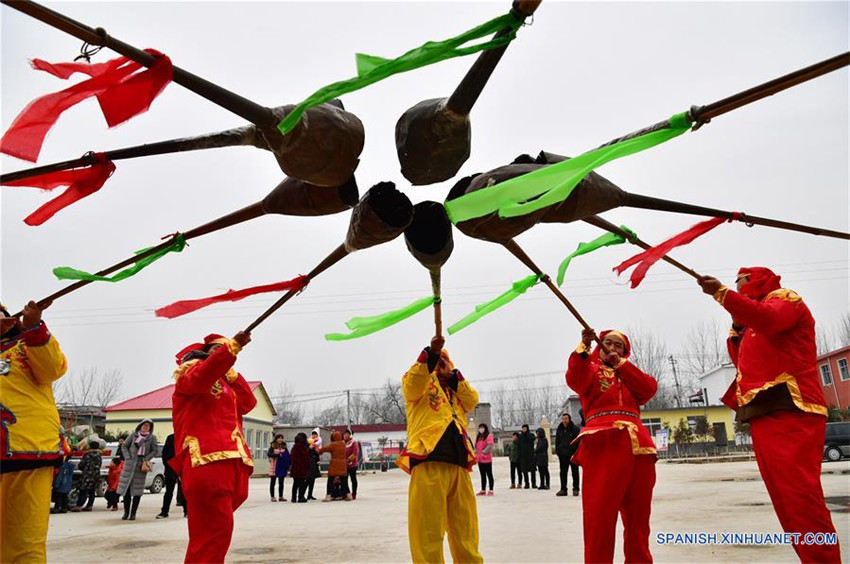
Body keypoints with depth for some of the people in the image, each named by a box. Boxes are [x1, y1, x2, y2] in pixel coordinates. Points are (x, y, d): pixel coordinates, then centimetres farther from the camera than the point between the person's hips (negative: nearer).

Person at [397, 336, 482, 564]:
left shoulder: (456, 388, 31)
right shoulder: (420, 380, 15)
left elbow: (473, 400, 11)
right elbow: (413, 385, -10)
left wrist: (452, 375, 3)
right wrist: (430, 353, -22)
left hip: (458, 464, 6)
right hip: (429, 461, -6)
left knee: (465, 530, 12)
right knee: (428, 529, -6)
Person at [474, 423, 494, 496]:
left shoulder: (489, 435, -4)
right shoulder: (478, 437, 18)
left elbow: (490, 445, -16)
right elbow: (476, 446, 18)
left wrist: (484, 452, -24)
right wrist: (476, 452, 2)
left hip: (487, 459, -7)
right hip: (480, 459, 7)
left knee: (489, 475, -2)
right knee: (483, 475, 11)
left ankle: (491, 490, 2)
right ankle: (483, 490, 16)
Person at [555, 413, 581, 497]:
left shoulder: (575, 429, -5)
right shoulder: (559, 429, 8)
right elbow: (557, 442, 15)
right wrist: (557, 451, 6)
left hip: (573, 454, -4)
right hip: (563, 455, 4)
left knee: (575, 472, 5)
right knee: (563, 473, 6)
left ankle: (575, 489, 12)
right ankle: (563, 489, 11)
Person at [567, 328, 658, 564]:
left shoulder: (630, 373, 28)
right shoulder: (590, 369, 16)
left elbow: (649, 387, 5)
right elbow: (575, 380, -10)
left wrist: (620, 363, 0)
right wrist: (584, 347, -24)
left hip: (638, 446, 4)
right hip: (603, 444, -4)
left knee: (638, 517, 9)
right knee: (599, 514, -11)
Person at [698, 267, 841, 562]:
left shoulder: (784, 297, 6)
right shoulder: (752, 324, 31)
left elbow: (768, 319, -18)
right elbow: (745, 364, 26)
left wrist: (721, 293, -20)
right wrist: (737, 329, 17)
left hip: (789, 410, -9)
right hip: (763, 414, 9)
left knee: (799, 494, -17)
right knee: (784, 498, 7)